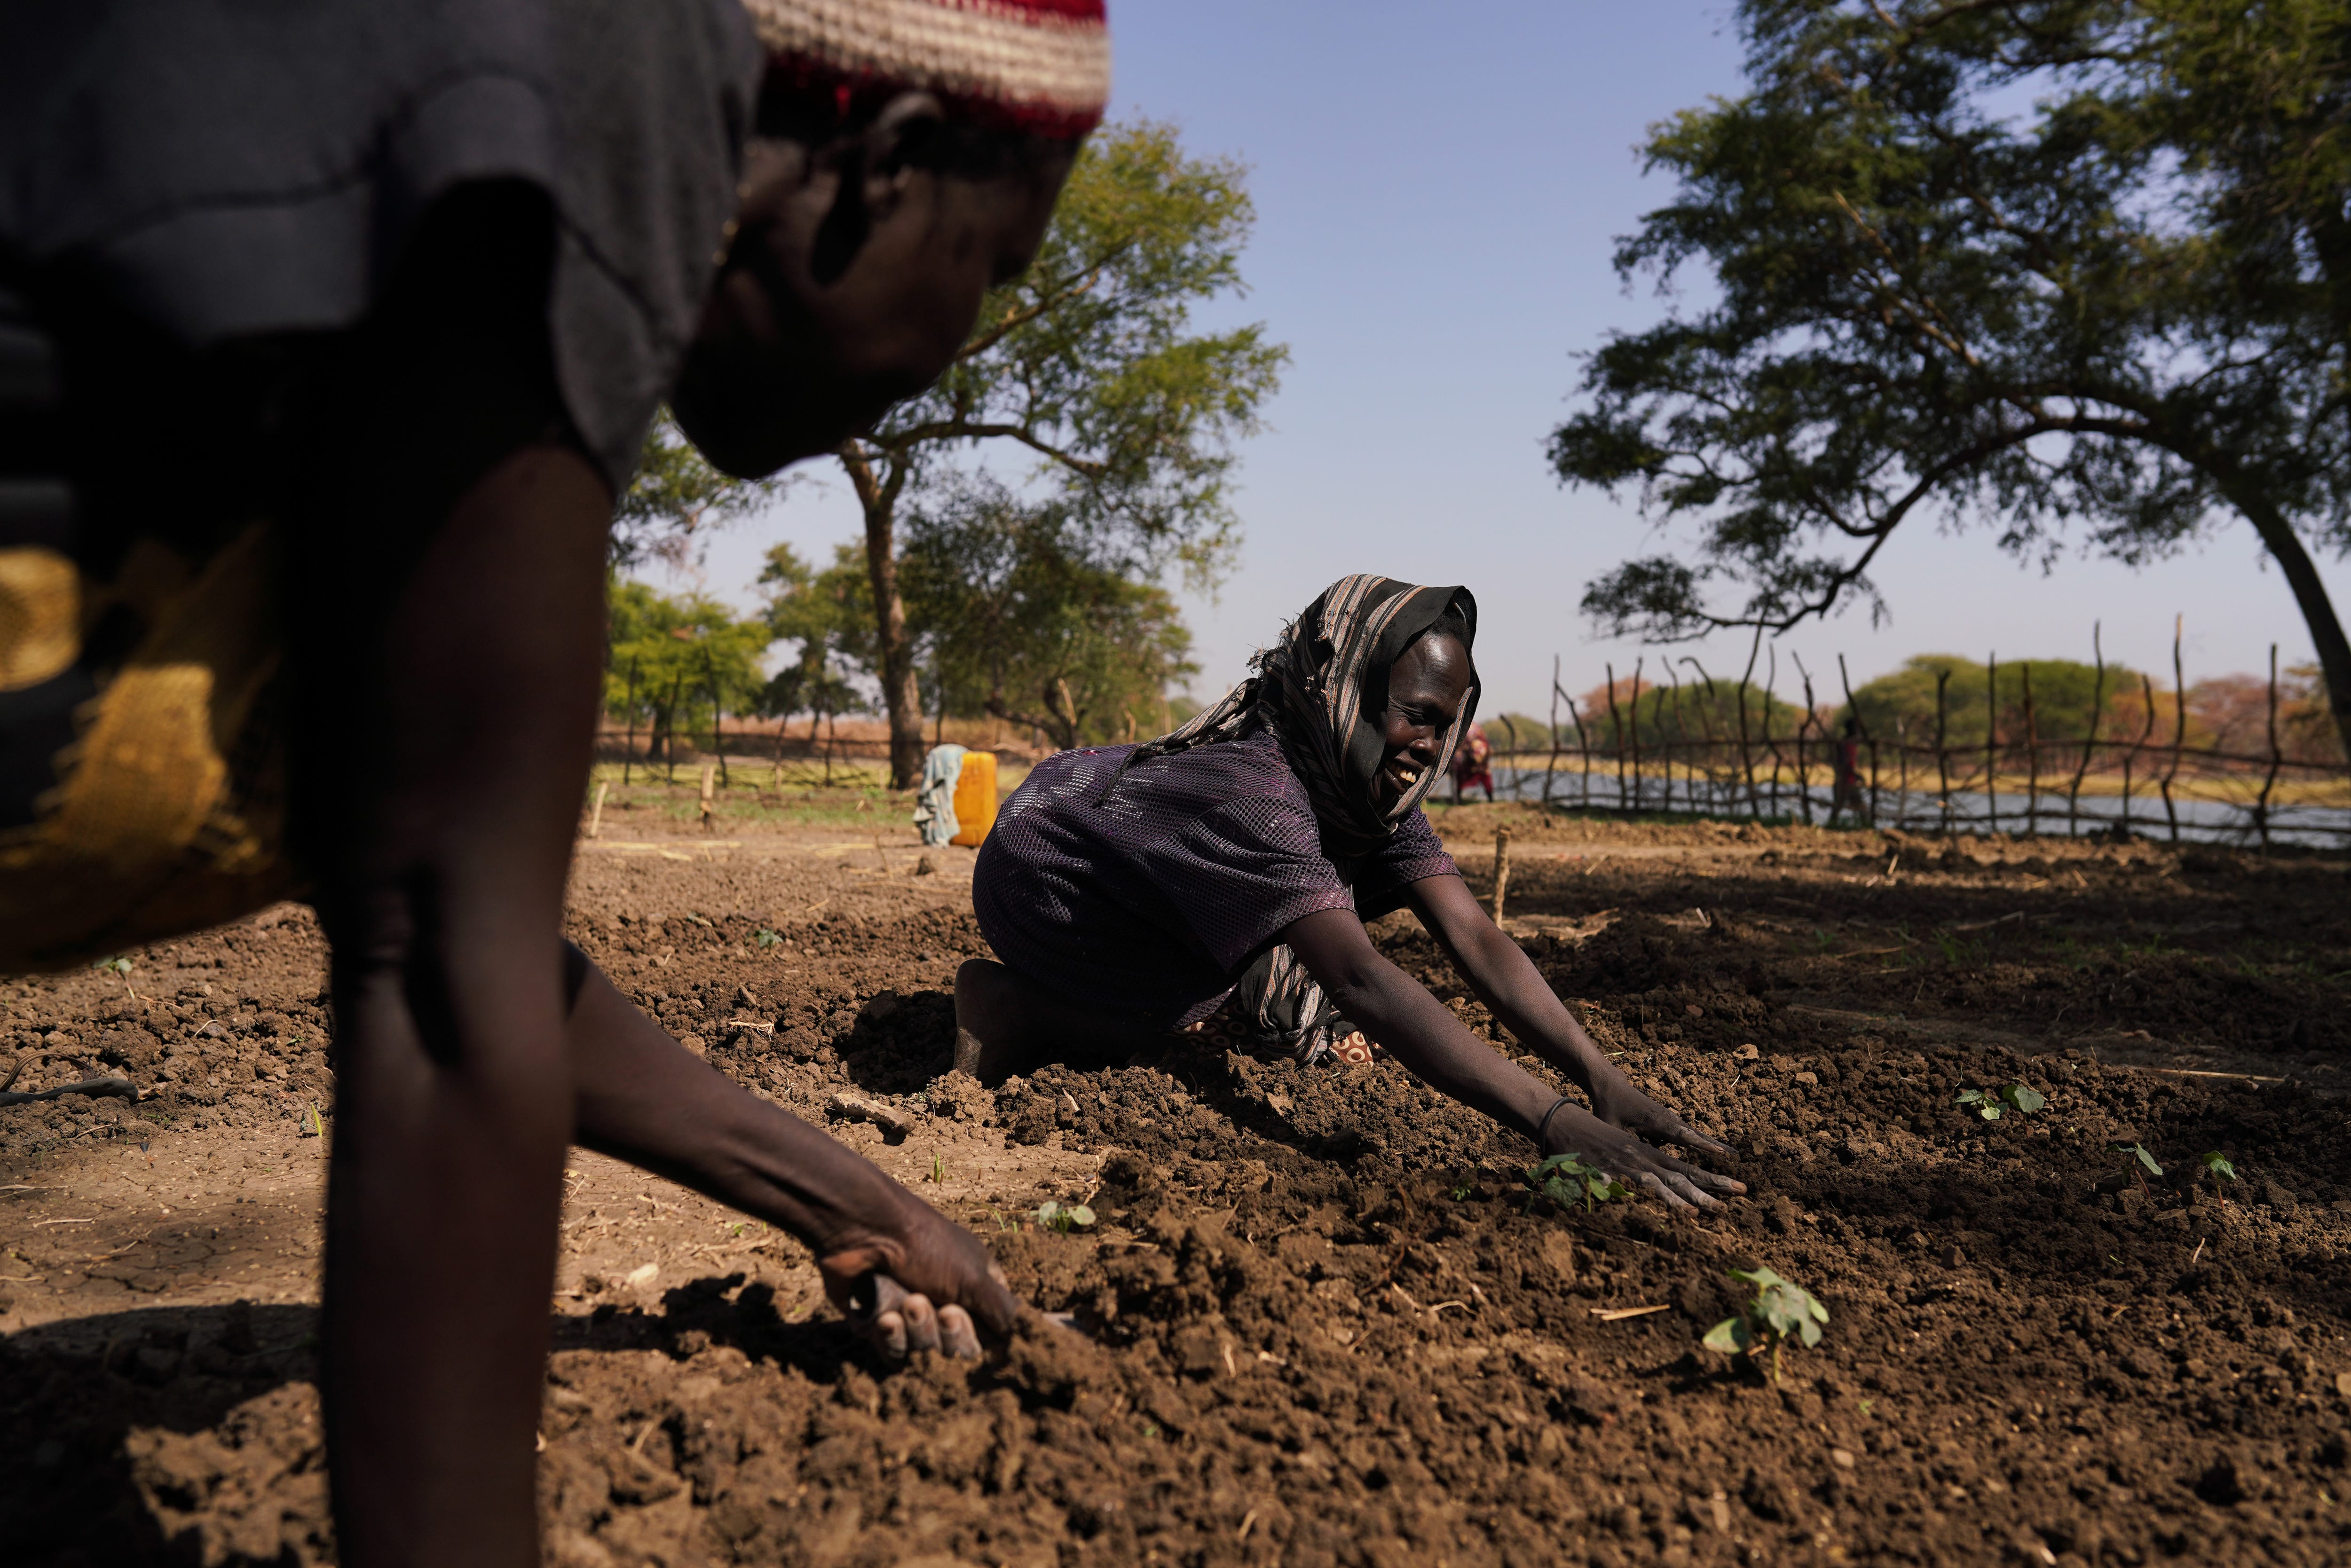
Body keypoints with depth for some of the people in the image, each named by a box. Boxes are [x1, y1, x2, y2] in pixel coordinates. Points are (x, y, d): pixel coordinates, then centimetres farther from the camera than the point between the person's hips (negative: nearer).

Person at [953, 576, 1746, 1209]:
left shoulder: (1375, 785, -15)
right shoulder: (1256, 791, -41)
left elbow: (1475, 939, -22)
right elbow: (1358, 979, -53)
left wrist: (1603, 1080, -35)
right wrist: (1559, 1125, -58)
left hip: (1137, 886, 8)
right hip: (1040, 885, -8)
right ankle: (1013, 1009, -8)